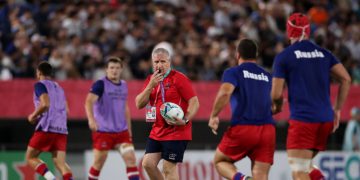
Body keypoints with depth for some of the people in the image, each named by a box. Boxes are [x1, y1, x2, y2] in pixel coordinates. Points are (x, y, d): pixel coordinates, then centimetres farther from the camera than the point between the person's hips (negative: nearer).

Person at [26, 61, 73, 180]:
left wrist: (33, 116, -2)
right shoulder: (59, 88, 22)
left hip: (46, 129, -6)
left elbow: (45, 104, -18)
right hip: (62, 130, 6)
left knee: (30, 157, 6)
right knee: (60, 163, 0)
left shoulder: (40, 85, -1)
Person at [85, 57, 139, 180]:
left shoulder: (124, 85, 11)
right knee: (98, 163, 2)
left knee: (131, 159, -7)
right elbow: (89, 102, -24)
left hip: (122, 131, 5)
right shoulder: (101, 84, -10)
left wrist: (129, 130, 21)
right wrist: (91, 119, -42)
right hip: (102, 131, -5)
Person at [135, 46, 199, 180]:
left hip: (176, 132, -7)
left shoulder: (178, 78, -9)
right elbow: (139, 104, 3)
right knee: (148, 163, 1)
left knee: (168, 168, -8)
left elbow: (194, 102, -12)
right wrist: (151, 86, -11)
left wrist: (185, 120, -27)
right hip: (157, 132, 7)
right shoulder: (151, 79, 11)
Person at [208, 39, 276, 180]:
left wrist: (213, 116, -5)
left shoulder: (233, 72, 3)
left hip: (242, 128, -3)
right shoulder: (267, 76, 18)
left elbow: (224, 93, -16)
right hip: (267, 129, 3)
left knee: (219, 161, 18)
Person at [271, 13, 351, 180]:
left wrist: (277, 106, 18)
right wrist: (337, 109, 12)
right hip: (326, 119, 6)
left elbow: (276, 94, -5)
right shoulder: (323, 53, 12)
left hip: (302, 119, -6)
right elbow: (346, 79, 6)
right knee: (305, 165, 23)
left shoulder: (283, 57, -3)